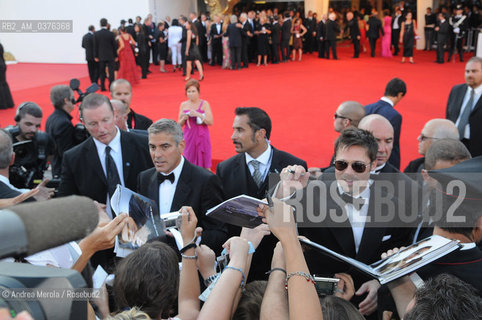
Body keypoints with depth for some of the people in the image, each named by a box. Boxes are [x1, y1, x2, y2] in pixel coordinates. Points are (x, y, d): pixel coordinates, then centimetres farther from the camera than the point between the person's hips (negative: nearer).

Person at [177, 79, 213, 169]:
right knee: (190, 163, 4)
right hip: (189, 137, 2)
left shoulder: (204, 104, -3)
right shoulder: (183, 105, 5)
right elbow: (179, 125, 10)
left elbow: (210, 122, -10)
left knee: (205, 164, 0)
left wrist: (198, 114, -22)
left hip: (202, 137, -2)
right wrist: (184, 118, -11)